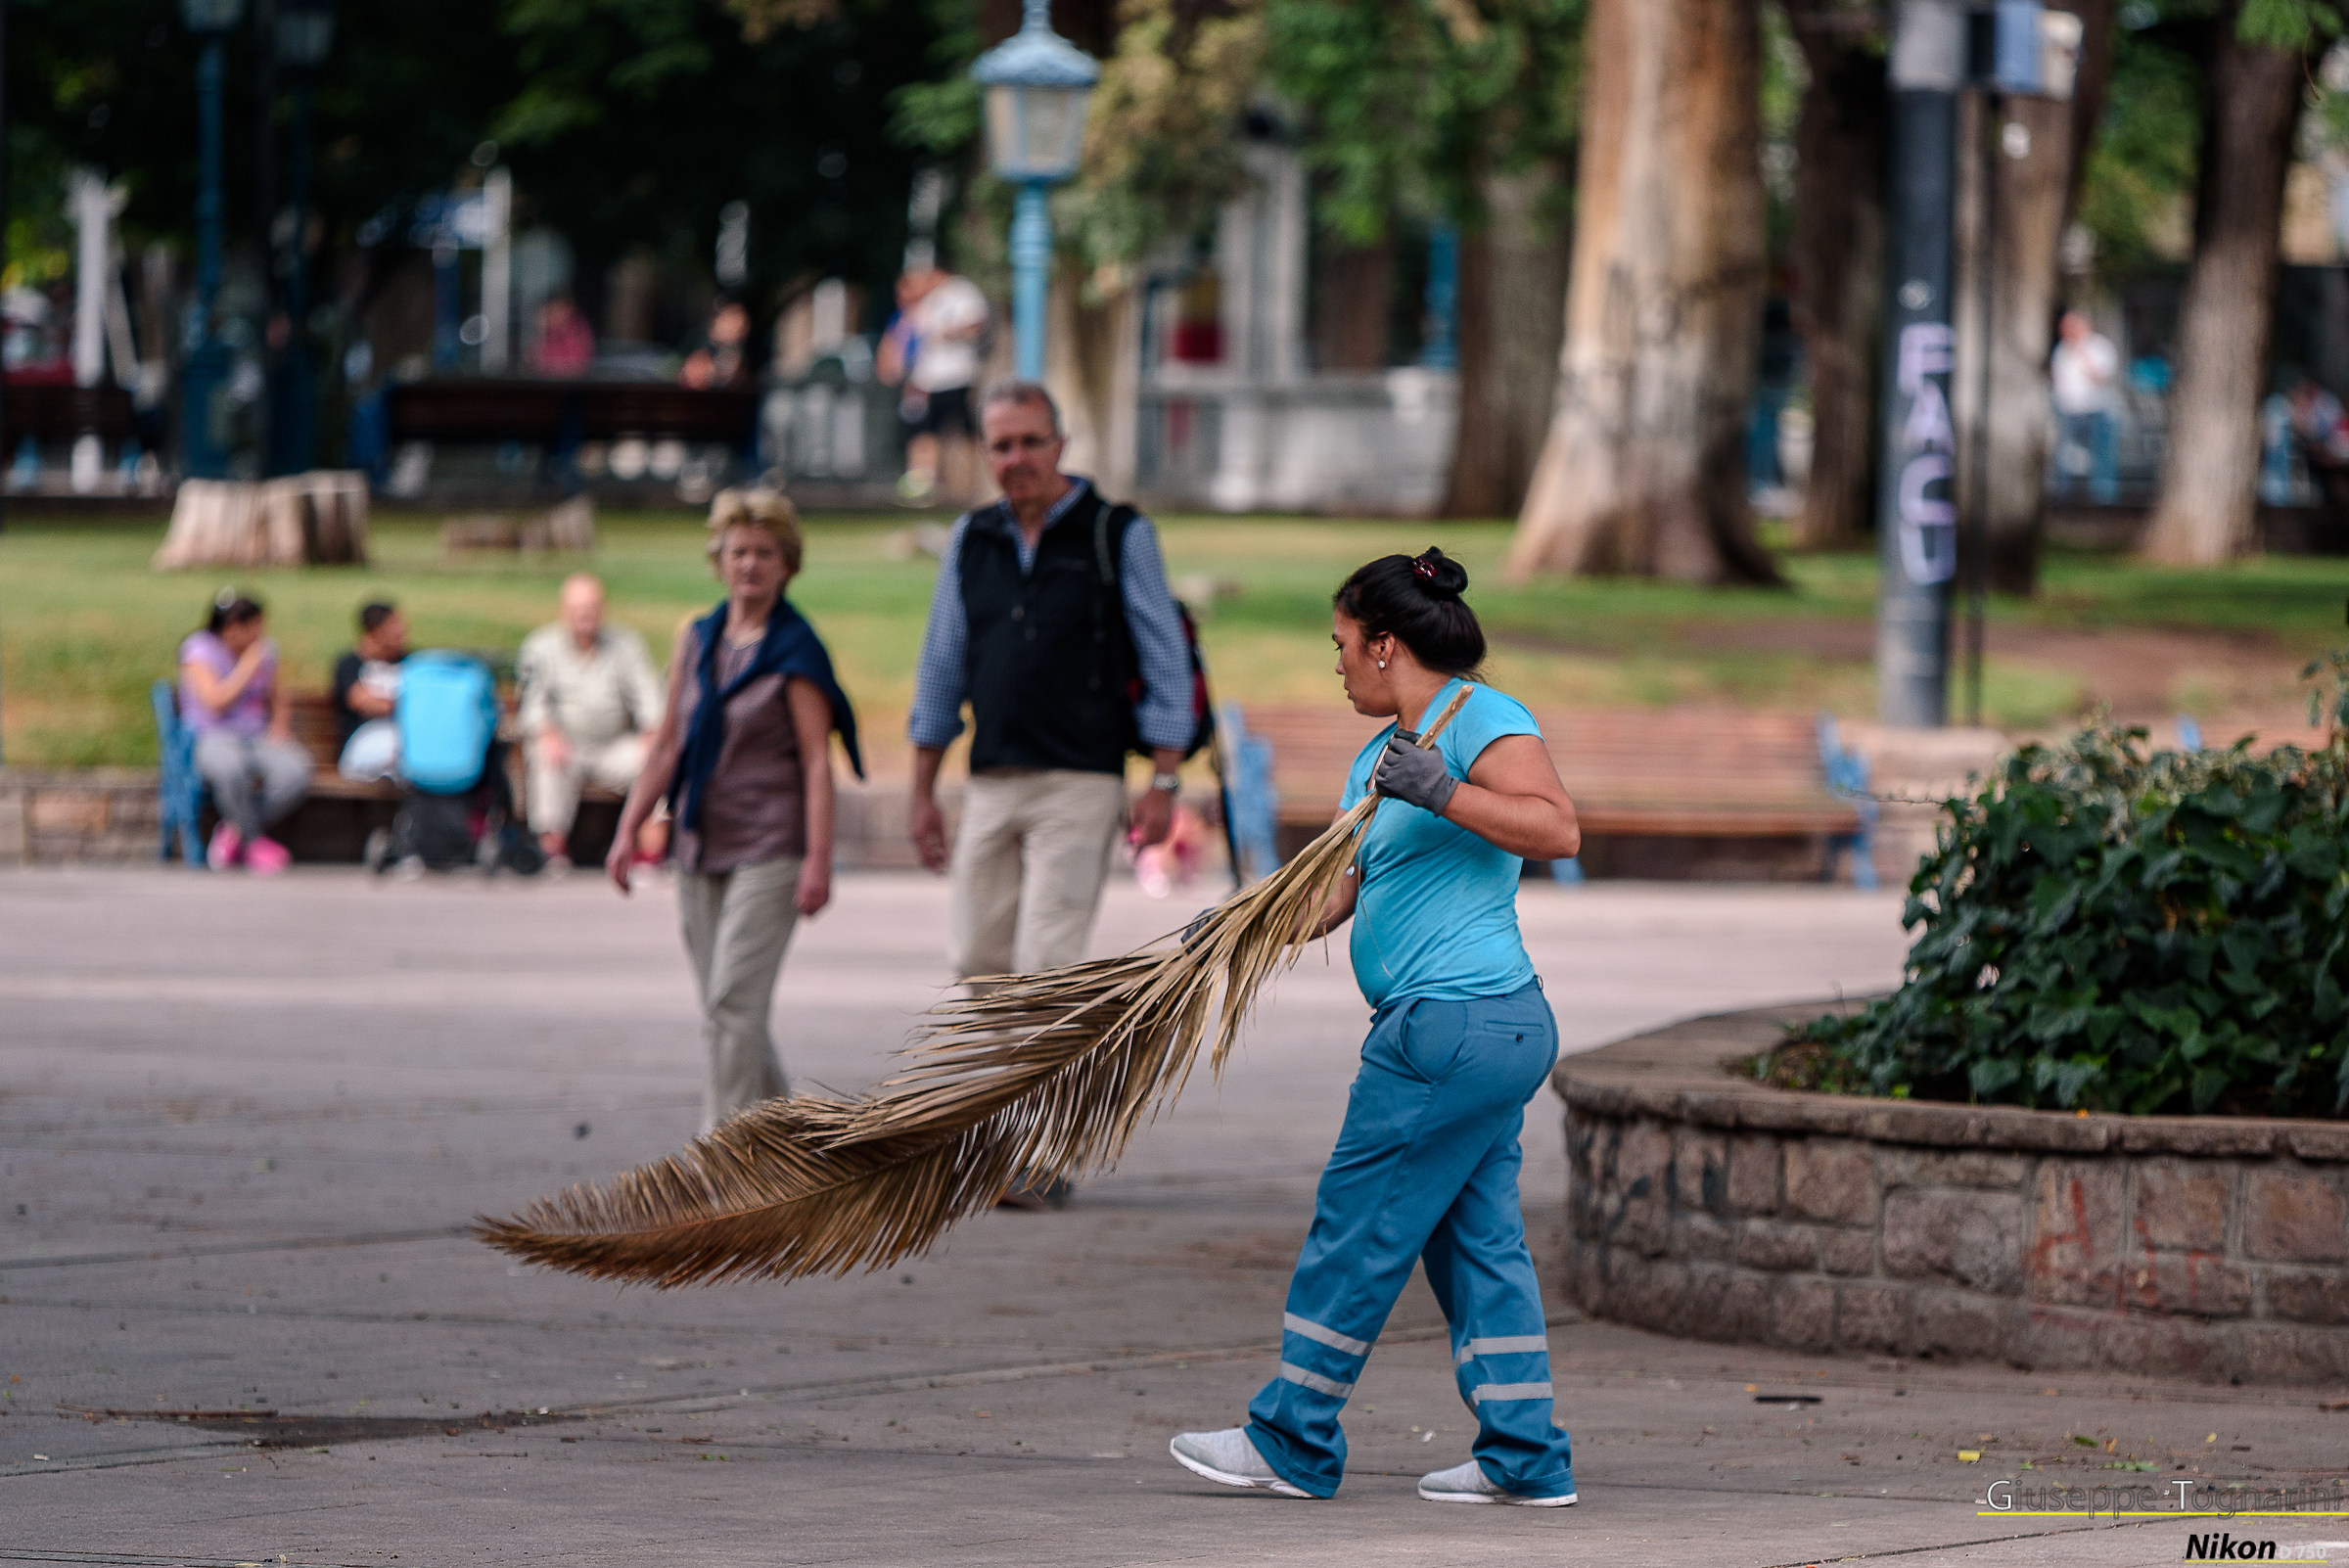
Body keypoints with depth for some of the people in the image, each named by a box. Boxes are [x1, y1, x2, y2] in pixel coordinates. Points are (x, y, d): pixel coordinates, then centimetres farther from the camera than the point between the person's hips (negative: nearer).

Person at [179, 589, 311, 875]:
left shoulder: (266, 650, 13)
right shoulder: (199, 650, -5)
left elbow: (280, 701, 23)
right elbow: (216, 701, -18)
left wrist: (280, 726, 1)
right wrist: (250, 664, -13)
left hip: (258, 737, 5)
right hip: (212, 738, -5)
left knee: (295, 771, -29)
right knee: (230, 766, -43)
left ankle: (235, 832, -10)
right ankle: (256, 843, -20)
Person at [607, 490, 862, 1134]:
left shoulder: (795, 650, -6)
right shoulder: (696, 640, 10)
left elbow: (817, 761, -10)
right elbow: (666, 746, 15)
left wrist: (818, 859, -16)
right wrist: (629, 828, 8)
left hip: (769, 848, -6)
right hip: (701, 849, 6)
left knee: (734, 1000, -15)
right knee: (721, 1014, 8)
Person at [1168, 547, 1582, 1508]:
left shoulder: (1483, 719, -10)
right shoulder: (1378, 757, 19)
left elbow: (1558, 830, -23)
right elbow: (1335, 890, 15)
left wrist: (1443, 793, -30)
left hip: (1455, 1027, -10)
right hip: (1497, 1029, 10)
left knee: (1357, 1229, -2)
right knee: (1477, 1239, 10)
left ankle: (1293, 1444, 5)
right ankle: (1524, 1457, 11)